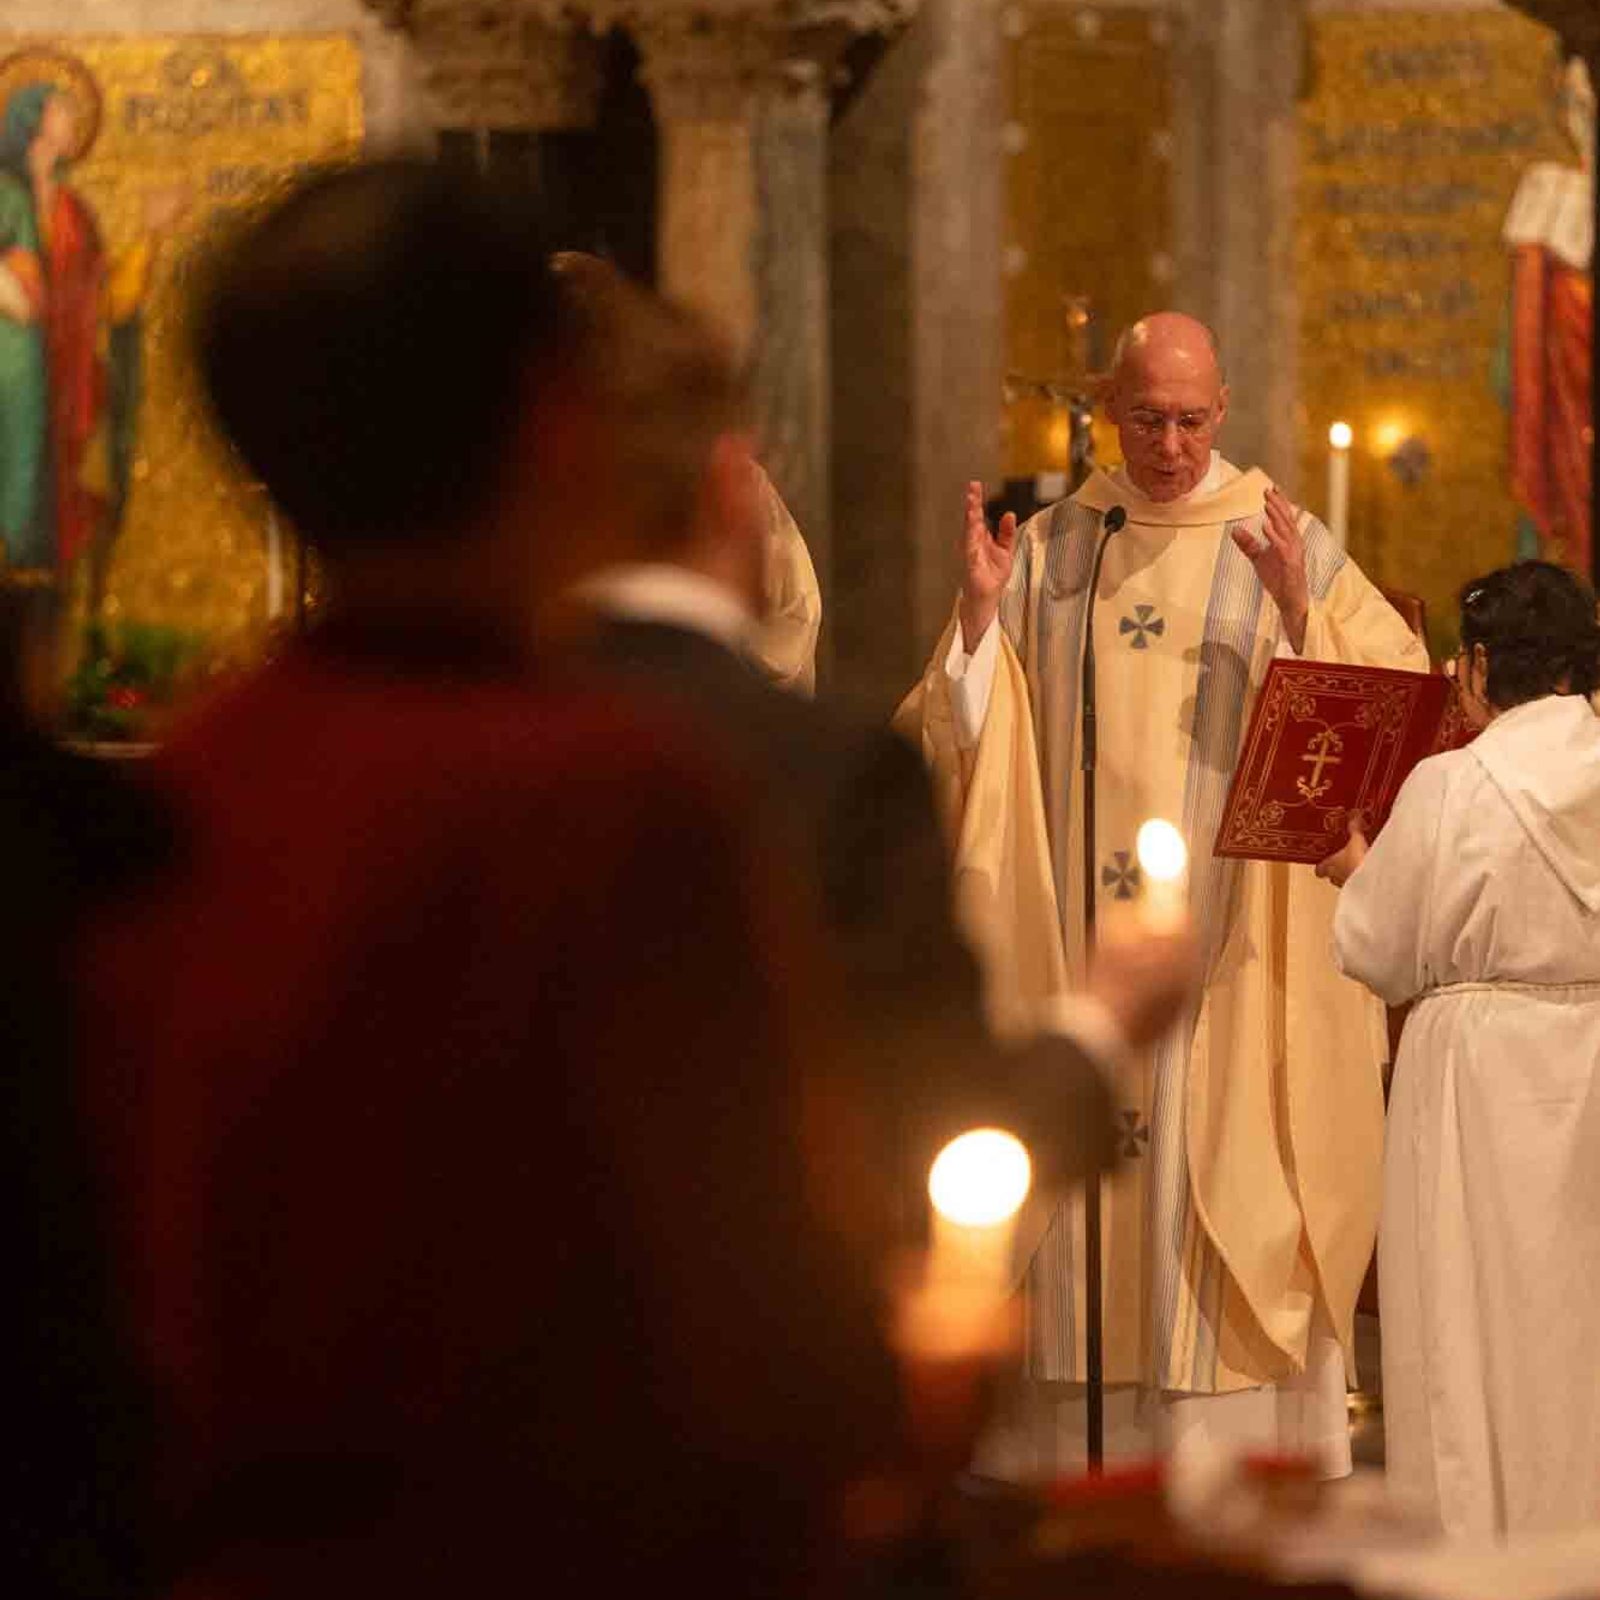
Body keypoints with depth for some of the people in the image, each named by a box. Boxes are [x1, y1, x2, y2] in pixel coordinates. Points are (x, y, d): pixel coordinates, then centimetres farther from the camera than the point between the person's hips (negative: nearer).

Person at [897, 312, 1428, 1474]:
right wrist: (981, 613, -10)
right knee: (1097, 1162, 2)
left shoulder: (1287, 546, 3)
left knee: (1231, 1179, -5)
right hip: (1082, 931, 2)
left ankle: (1248, 1459, 0)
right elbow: (954, 732, 6)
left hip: (1230, 937, -2)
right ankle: (1105, 1469, 8)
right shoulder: (1048, 551, 9)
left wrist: (1297, 612, -21)